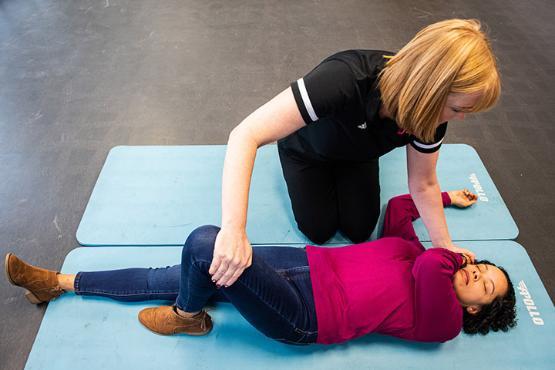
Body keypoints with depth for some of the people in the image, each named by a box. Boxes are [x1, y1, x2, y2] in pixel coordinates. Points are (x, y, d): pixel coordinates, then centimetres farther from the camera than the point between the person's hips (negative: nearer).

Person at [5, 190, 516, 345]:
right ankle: (60, 282, 19)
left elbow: (431, 269, -25)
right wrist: (447, 198, 26)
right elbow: (398, 207, 24)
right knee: (175, 279, 3)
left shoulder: (441, 322, -5)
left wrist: (447, 256, -5)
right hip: (307, 264, 7)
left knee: (205, 243, -26)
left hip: (303, 317, -7)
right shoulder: (416, 252, 15)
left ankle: (186, 319, 7)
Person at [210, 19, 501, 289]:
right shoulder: (346, 77, -49)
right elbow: (246, 136, -54)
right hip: (308, 151, -3)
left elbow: (423, 184, -13)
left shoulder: (431, 112, -30)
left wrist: (444, 245, -15)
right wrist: (234, 230, -60)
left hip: (358, 155, 4)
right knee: (318, 230, 2)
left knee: (359, 230, 4)